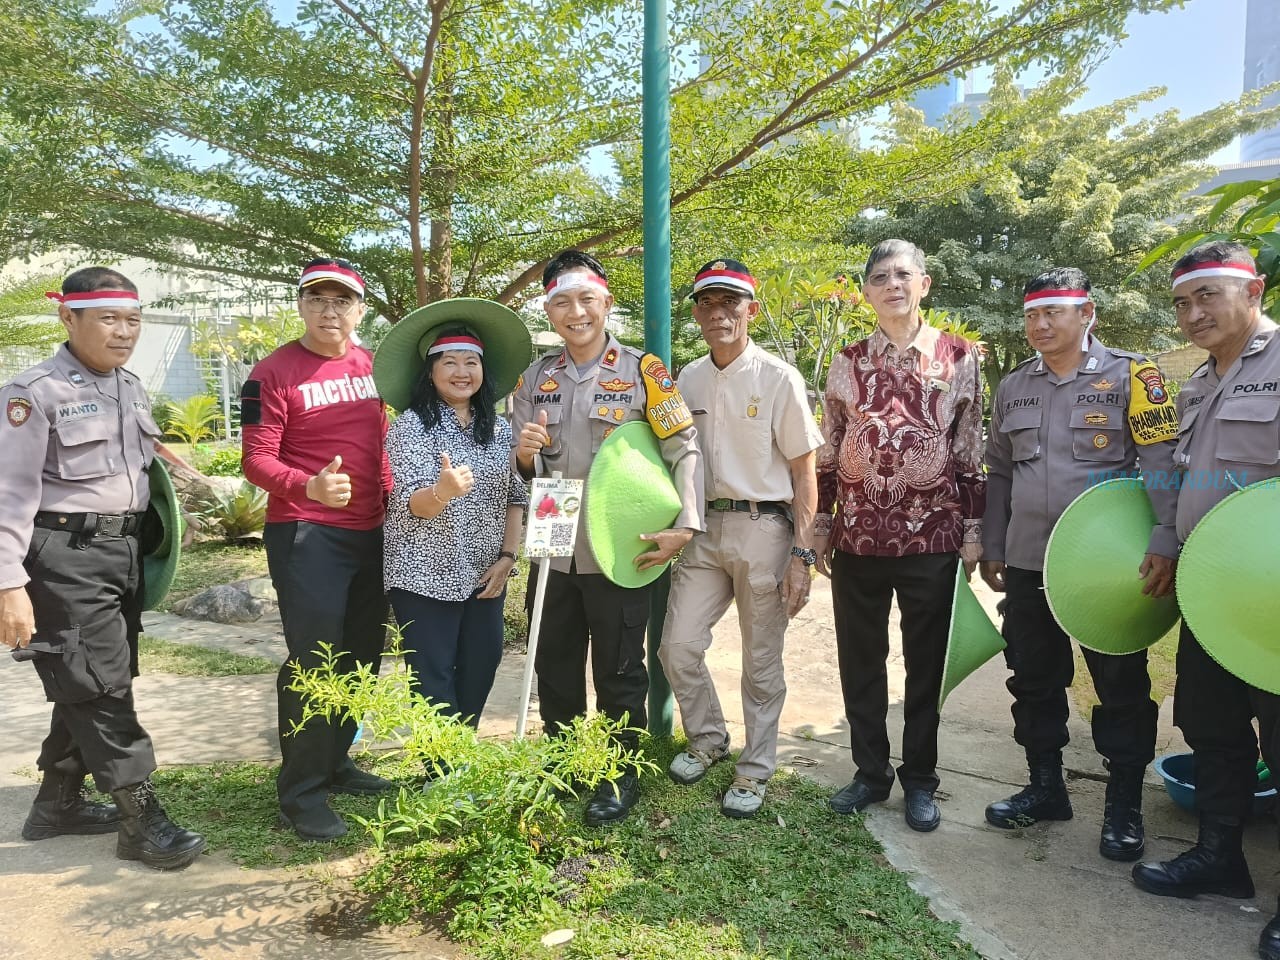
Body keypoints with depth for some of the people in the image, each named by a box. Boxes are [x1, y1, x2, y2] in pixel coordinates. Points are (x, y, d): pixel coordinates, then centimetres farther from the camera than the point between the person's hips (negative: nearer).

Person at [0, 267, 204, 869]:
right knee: (99, 685, -3)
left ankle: (57, 802, 32)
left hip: (121, 550, 8)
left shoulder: (131, 389, 12)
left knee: (88, 685, 16)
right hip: (65, 556, -8)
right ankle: (140, 819, 5)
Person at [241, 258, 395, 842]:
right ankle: (301, 792, 8)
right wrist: (310, 487, -31)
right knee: (315, 658, -5)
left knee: (363, 655, 14)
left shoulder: (372, 366, 8)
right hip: (305, 534, -6)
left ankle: (335, 762, 31)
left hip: (370, 532, 7)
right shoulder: (273, 373, -9)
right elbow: (257, 460, -14)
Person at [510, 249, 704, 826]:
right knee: (554, 669, 15)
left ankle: (622, 774, 27)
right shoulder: (535, 378, 7)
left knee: (619, 671, 8)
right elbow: (524, 469, 11)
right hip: (555, 551, 4)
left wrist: (685, 526, -17)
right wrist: (525, 454, -13)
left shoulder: (642, 370, -5)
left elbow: (684, 448, -7)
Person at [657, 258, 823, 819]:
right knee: (678, 646, 4)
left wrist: (801, 555, -11)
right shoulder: (687, 380, 8)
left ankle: (755, 768, 24)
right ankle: (708, 738, 29)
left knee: (761, 661, 6)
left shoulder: (779, 378, -7)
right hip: (704, 526, 5)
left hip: (763, 528, -4)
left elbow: (804, 473, -6)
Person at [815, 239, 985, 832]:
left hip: (932, 536, -2)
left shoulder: (960, 357, 1)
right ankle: (870, 772, 26)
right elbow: (829, 452, 10)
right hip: (858, 537, 2)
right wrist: (821, 524, 7)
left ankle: (920, 780, 25)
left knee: (926, 663, 9)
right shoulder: (846, 363, 7)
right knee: (860, 661, 10)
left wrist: (974, 528, -1)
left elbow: (972, 452, 2)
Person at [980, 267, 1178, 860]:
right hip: (1027, 565, 5)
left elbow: (1162, 464, -9)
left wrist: (1165, 543, -18)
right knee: (1034, 680, 13)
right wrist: (992, 549, 12)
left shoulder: (1130, 377, -5)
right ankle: (1045, 788, 30)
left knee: (1121, 687, 6)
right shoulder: (1013, 387, 10)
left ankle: (1124, 808, 21)